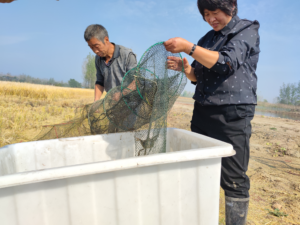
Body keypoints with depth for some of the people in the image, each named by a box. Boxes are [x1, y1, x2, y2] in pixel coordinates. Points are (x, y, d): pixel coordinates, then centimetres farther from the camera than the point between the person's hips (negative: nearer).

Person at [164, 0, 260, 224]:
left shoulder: (247, 30, 1)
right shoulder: (208, 38, 17)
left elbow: (227, 63, -17)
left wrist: (188, 47, -22)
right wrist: (185, 67, -3)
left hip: (232, 114, -5)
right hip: (202, 112, 6)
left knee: (234, 180, -2)